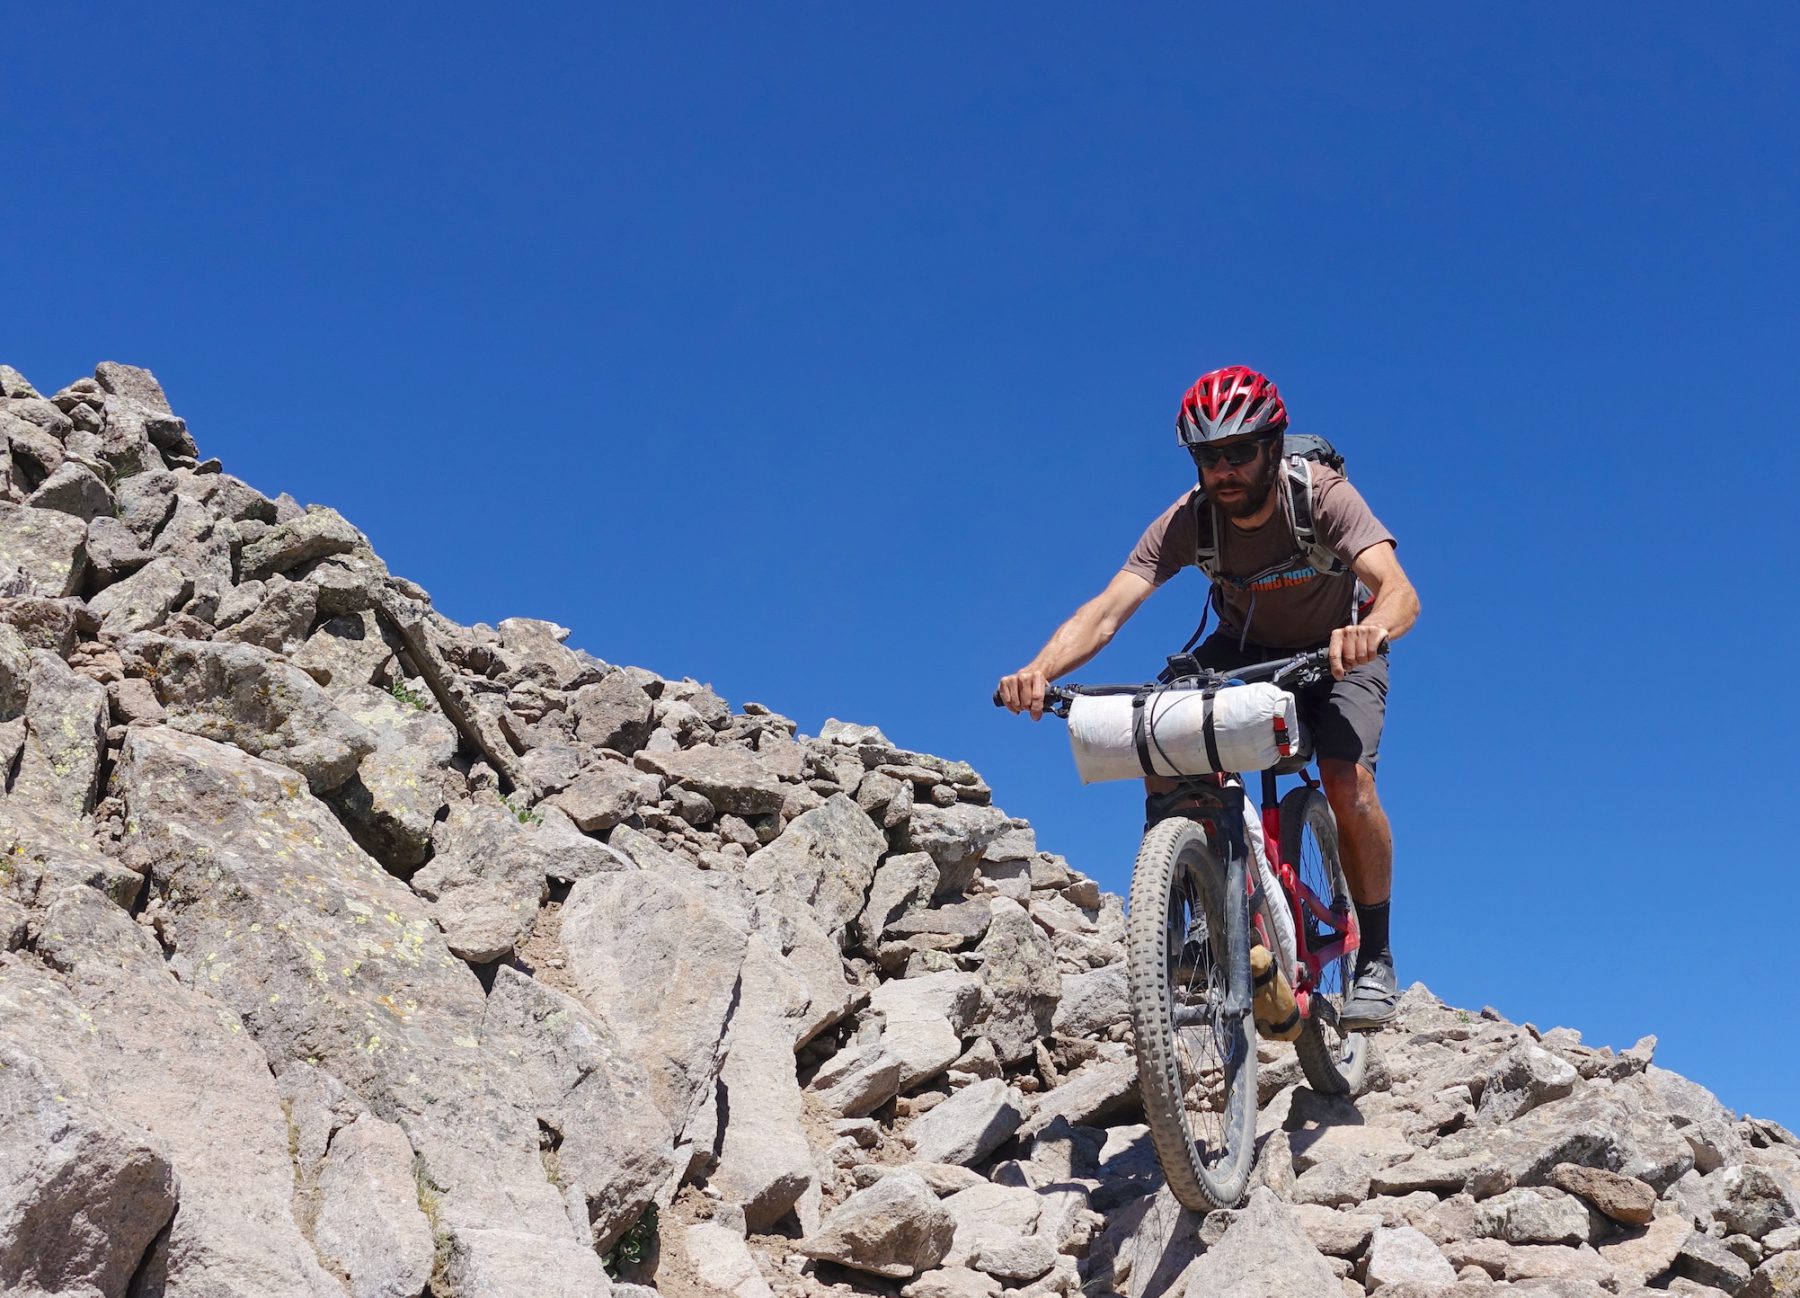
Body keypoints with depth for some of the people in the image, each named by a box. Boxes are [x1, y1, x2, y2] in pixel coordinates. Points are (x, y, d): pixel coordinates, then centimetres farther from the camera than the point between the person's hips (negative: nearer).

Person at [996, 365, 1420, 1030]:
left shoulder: (1323, 496, -32)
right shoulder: (1189, 519, -26)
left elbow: (1400, 590, -46)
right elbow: (1107, 609, -36)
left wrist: (1373, 629, -71)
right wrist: (1040, 669, -55)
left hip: (1339, 651, -3)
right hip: (1244, 648, 3)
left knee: (1349, 782, -27)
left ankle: (1375, 956, -5)